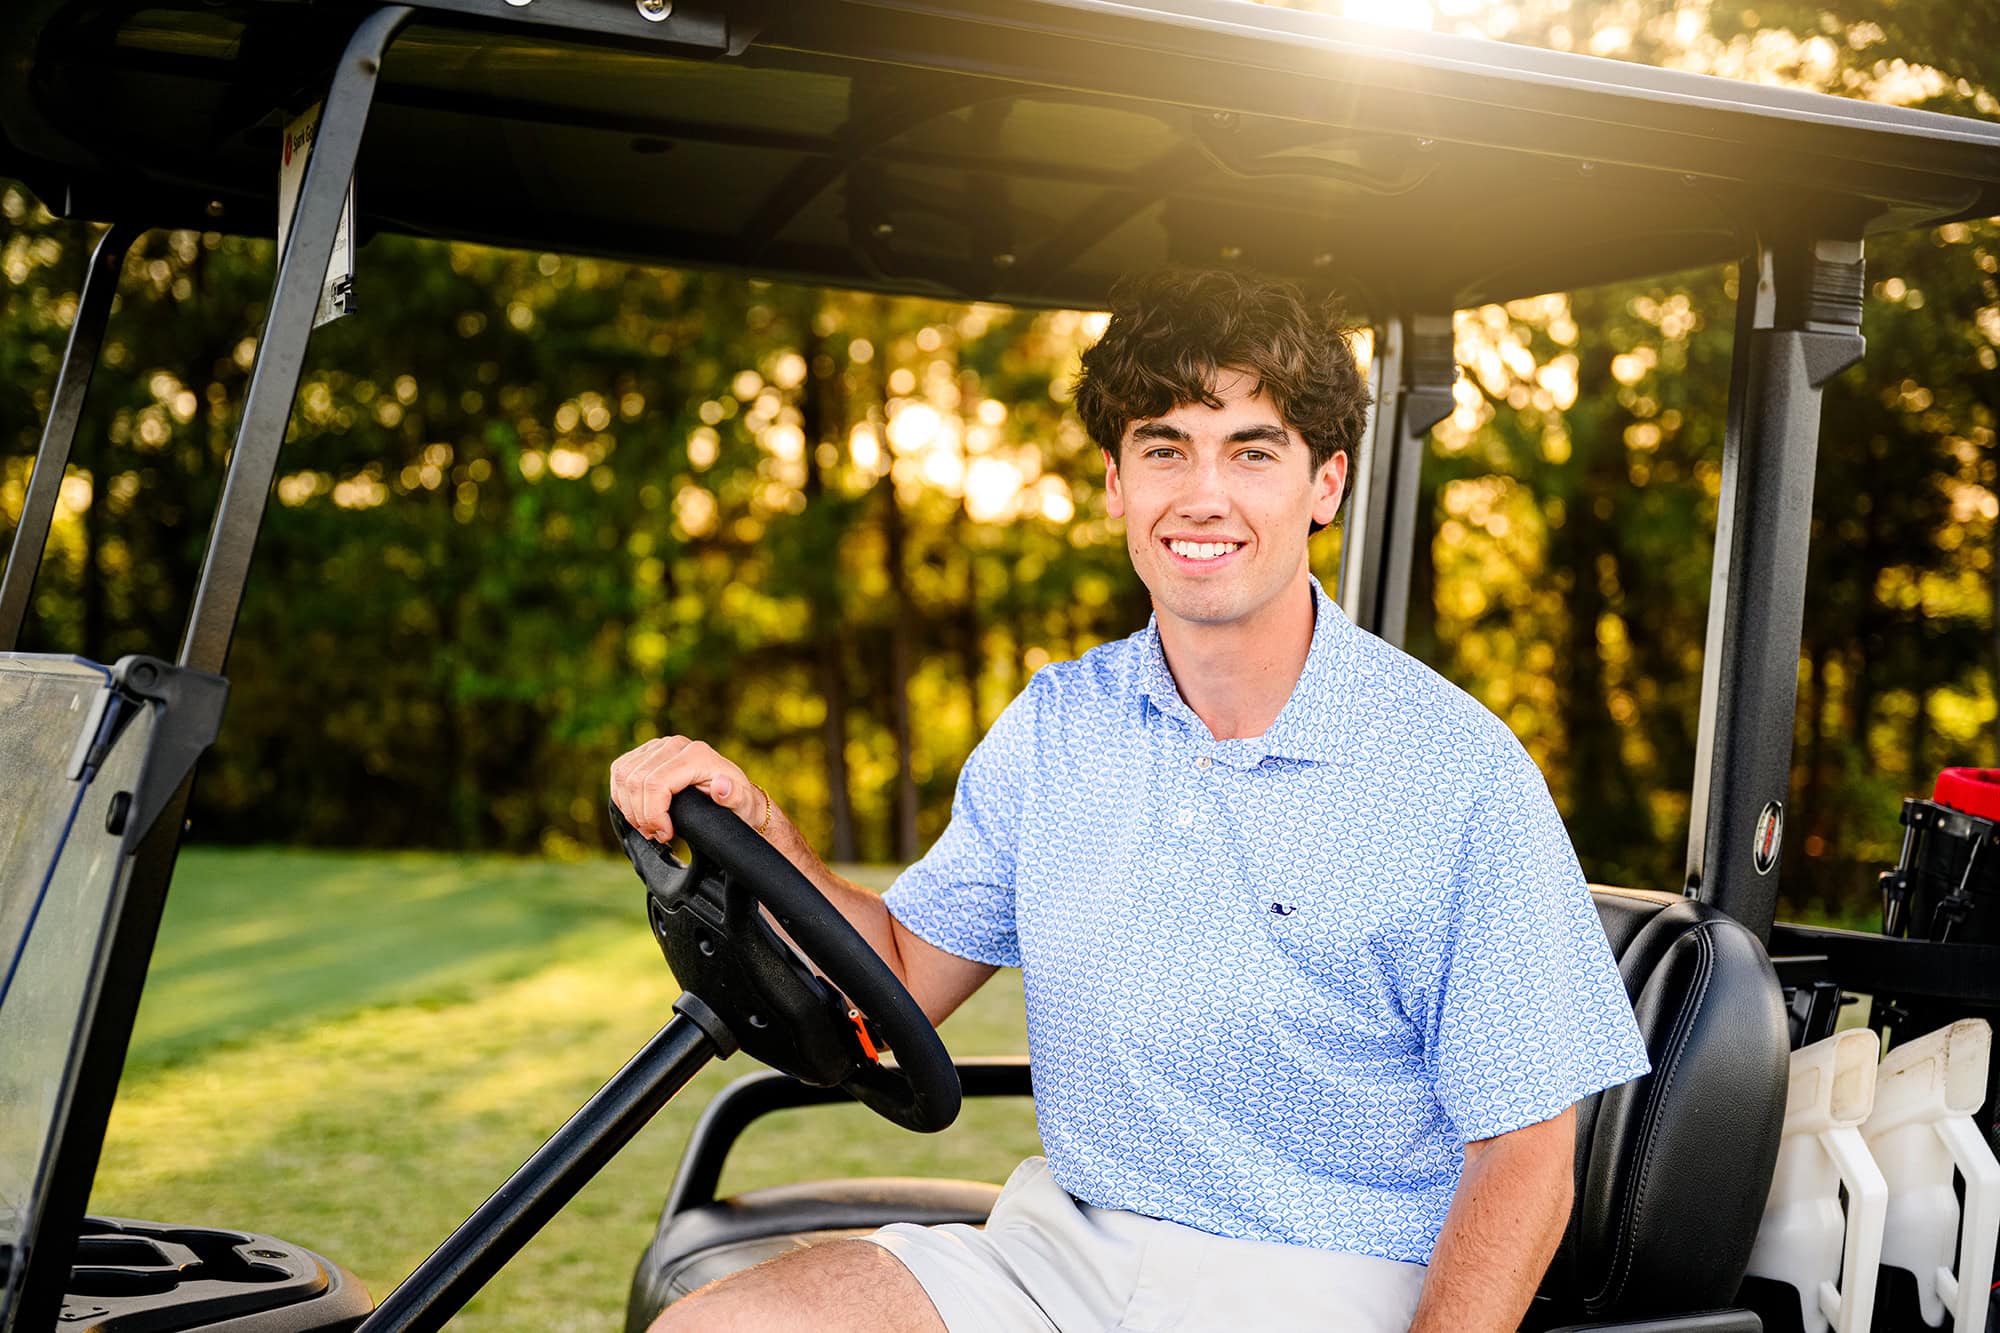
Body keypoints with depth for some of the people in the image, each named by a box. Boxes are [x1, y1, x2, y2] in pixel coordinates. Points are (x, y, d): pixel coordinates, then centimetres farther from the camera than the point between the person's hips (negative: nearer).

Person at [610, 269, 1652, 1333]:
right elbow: (902, 979, 12)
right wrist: (754, 828, -5)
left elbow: (1523, 1154, -8)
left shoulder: (1459, 773, -10)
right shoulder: (1050, 728, 6)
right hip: (1057, 1247, 5)